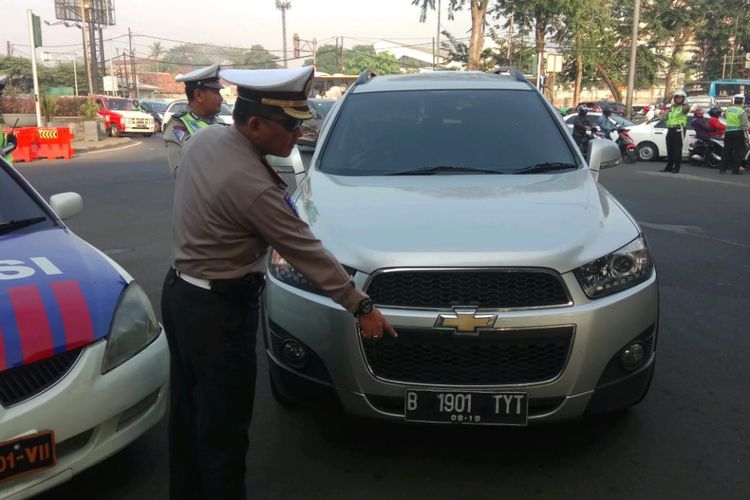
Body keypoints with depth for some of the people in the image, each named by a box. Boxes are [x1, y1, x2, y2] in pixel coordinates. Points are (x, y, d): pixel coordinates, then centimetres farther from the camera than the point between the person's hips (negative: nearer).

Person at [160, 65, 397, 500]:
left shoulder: (204, 138, -1)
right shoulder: (252, 185, -27)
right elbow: (308, 253, -21)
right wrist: (362, 306, -13)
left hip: (180, 291, 10)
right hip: (218, 308, -10)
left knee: (189, 411, 23)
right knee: (223, 425, 5)